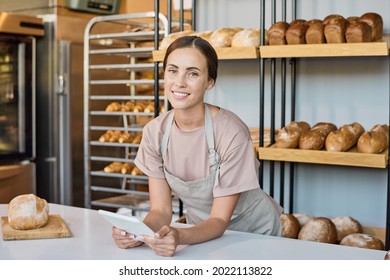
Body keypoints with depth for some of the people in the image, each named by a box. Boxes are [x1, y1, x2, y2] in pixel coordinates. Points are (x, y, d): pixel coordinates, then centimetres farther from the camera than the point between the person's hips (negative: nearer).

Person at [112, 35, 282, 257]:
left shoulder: (231, 133, -26)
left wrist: (180, 236, -41)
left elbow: (219, 221, -22)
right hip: (202, 231, 3)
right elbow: (161, 210, -11)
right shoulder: (155, 131, -12)